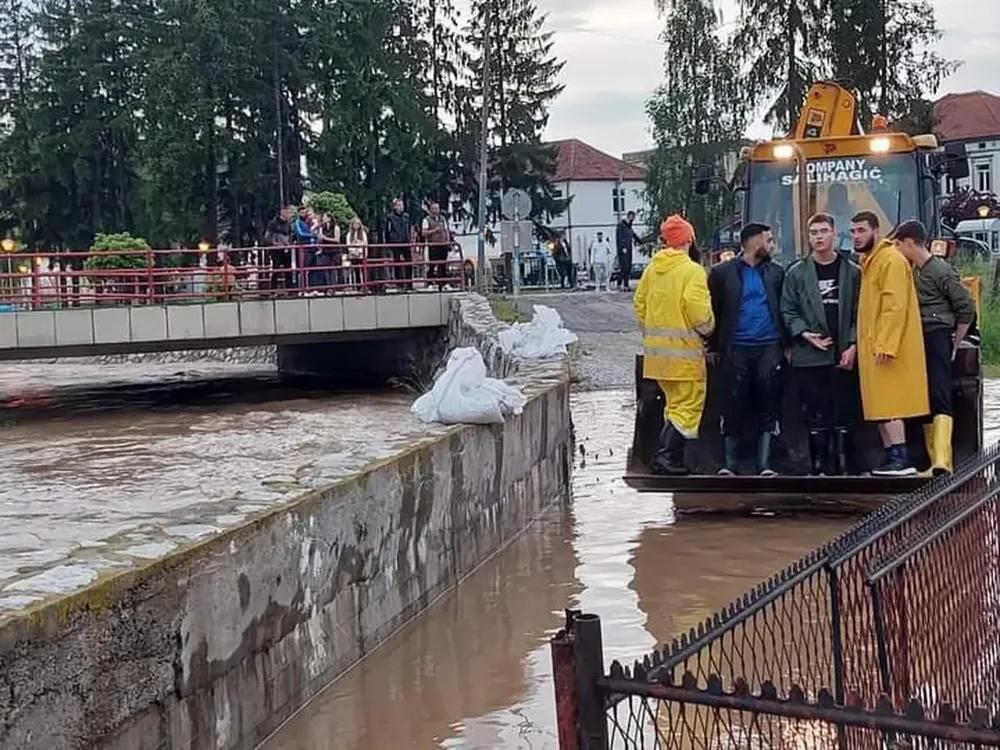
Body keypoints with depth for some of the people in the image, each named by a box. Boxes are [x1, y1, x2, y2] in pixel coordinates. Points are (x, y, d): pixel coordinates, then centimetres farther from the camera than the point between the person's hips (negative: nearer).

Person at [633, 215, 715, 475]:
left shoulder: (652, 269, 9)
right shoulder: (692, 270, -11)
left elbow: (639, 303, 13)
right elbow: (699, 310, -18)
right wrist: (707, 329, 1)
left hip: (657, 347, 7)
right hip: (683, 349, -7)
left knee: (675, 403, 17)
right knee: (689, 405, -2)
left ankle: (673, 457, 17)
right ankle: (666, 456, -13)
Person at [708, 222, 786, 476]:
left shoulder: (776, 272, 12)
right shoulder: (723, 272, 4)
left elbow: (784, 310, 12)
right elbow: (713, 310, 5)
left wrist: (786, 344, 1)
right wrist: (715, 347, 0)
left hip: (769, 347, 2)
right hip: (736, 349, -2)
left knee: (768, 407, 1)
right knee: (733, 406, 1)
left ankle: (765, 464, 5)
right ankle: (729, 463, 9)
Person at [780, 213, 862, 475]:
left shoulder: (852, 272, 8)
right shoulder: (796, 273, 8)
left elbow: (860, 313, 5)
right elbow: (788, 311, 7)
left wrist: (853, 346, -5)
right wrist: (805, 334, -8)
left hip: (844, 356, 0)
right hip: (809, 356, 0)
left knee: (844, 414, 1)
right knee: (815, 415, 1)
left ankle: (844, 466, 7)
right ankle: (819, 466, 7)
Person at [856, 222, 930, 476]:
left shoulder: (891, 260, -10)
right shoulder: (870, 262, 20)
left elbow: (895, 306, -18)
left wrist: (885, 345, -24)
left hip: (886, 349, -9)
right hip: (873, 348, 9)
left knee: (888, 405, -11)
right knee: (880, 406, 8)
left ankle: (900, 459, -11)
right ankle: (891, 457, 12)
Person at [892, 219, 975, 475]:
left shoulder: (940, 270, -8)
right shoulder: (911, 271, 13)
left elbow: (966, 309, -6)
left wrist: (954, 346, -1)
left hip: (936, 338, -8)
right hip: (915, 341, 8)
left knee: (939, 399, -15)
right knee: (924, 402, 7)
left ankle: (943, 461, -23)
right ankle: (936, 462, 10)